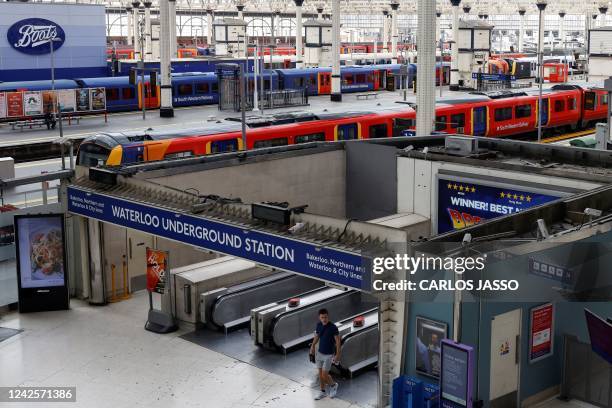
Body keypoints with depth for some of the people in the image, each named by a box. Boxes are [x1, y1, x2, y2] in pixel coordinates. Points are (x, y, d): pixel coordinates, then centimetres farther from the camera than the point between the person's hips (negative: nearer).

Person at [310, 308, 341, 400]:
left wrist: (338, 355, -15)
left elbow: (338, 341, -15)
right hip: (319, 353, 5)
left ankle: (333, 385, 26)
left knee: (324, 375, -3)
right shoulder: (319, 325, -5)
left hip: (328, 355, -5)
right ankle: (323, 392, 29)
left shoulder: (333, 327, -21)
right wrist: (313, 346, 6)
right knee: (320, 374, 13)